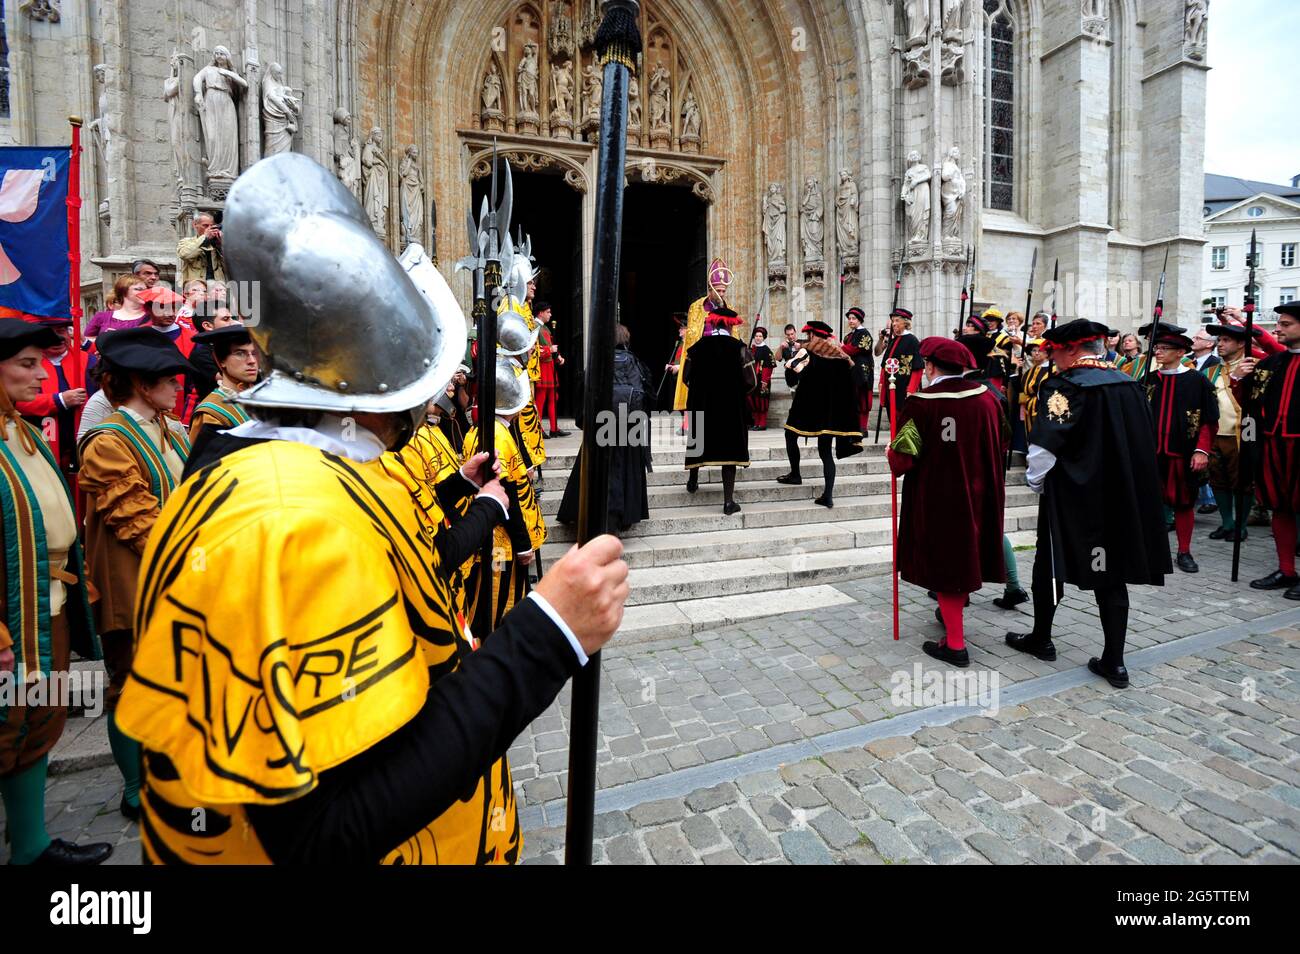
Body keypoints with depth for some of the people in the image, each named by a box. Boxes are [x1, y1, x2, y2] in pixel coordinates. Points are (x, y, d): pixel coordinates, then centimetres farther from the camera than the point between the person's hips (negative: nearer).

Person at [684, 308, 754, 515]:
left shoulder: (696, 347, -1)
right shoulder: (739, 347, -7)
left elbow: (686, 378, 2)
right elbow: (751, 382, -9)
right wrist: (737, 391, 11)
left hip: (701, 405, 2)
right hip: (732, 407, -2)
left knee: (701, 441, 24)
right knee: (729, 447, 2)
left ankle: (693, 480, 40)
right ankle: (728, 501, 2)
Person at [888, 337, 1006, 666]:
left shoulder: (920, 403, -19)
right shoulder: (987, 397, -3)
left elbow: (902, 459, -18)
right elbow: (1002, 442, 11)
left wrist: (890, 453, 4)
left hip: (937, 498, -5)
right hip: (979, 495, 6)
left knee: (943, 561, 6)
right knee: (966, 554, 22)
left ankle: (955, 644, 12)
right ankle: (951, 614, 43)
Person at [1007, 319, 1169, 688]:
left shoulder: (1063, 386, -16)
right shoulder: (1130, 384, 6)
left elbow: (1045, 447, -20)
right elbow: (1146, 441, 14)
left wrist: (1035, 482, -3)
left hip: (1072, 499, -6)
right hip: (1124, 496, 6)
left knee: (1050, 564, 12)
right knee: (1113, 573, 10)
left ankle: (1041, 639, 26)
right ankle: (1114, 661, 14)